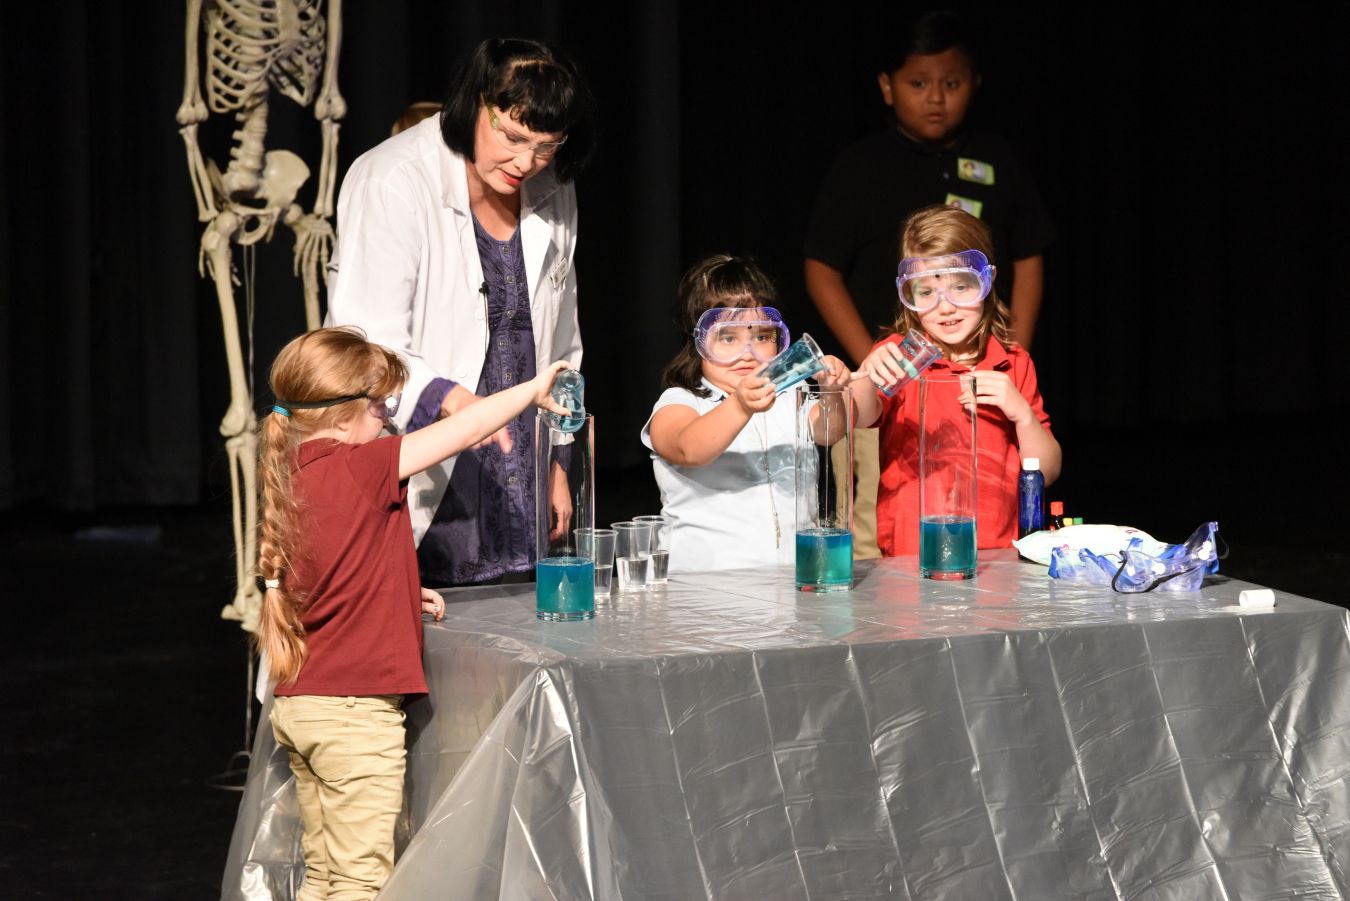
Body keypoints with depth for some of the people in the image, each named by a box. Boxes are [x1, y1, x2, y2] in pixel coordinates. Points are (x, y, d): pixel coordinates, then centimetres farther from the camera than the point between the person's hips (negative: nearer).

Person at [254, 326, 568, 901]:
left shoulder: (291, 481, 9)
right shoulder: (358, 470, -15)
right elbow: (457, 434, -12)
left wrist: (400, 597, 15)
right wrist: (531, 390, 0)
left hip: (297, 706, 9)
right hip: (356, 711, -8)